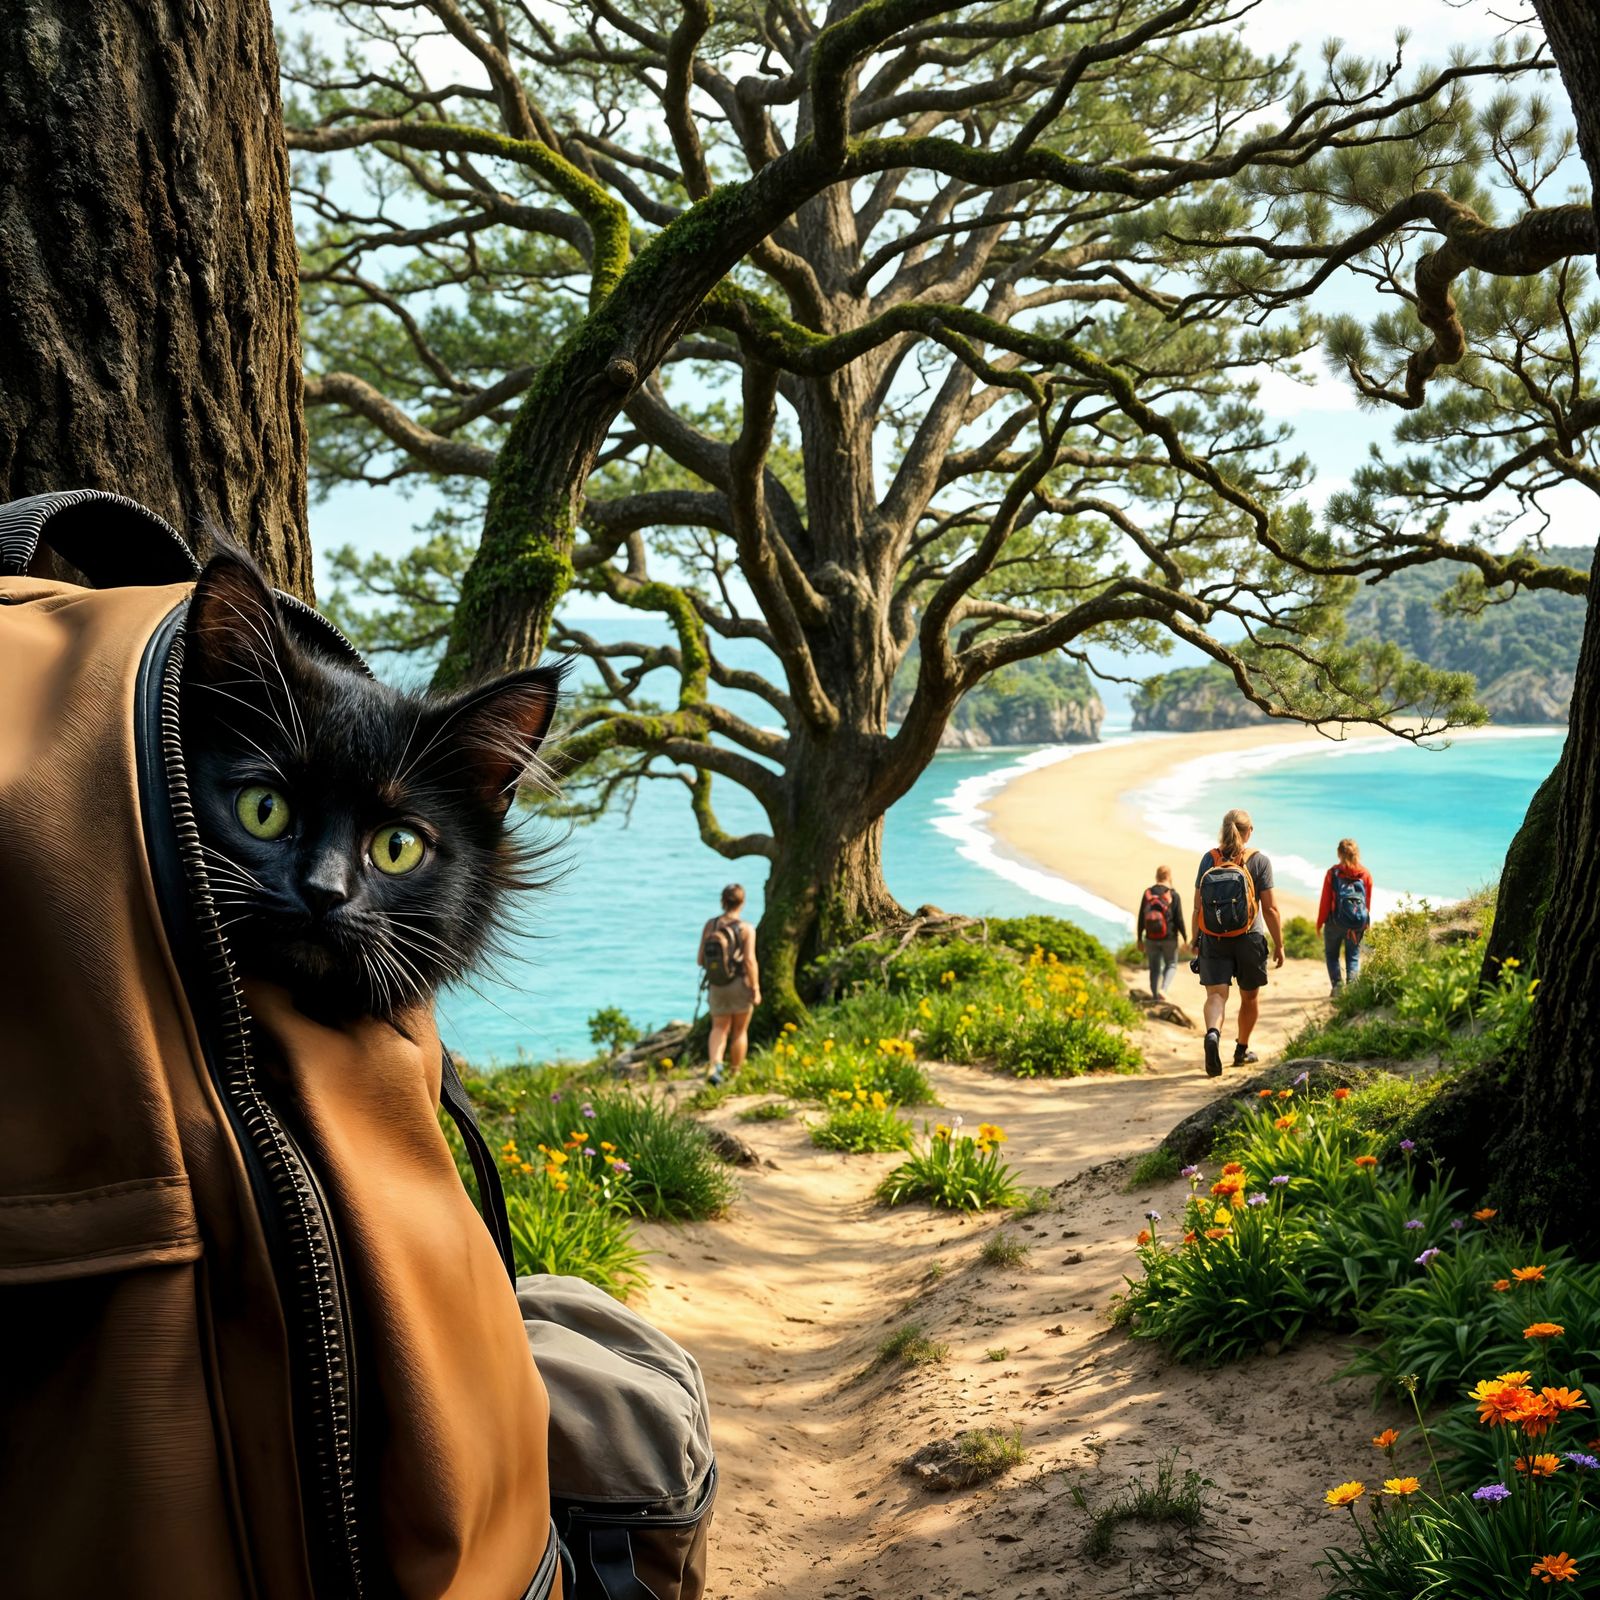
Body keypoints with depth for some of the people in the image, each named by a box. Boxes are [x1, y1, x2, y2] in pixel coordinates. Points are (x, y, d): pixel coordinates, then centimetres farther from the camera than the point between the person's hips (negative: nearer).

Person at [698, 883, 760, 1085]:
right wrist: (756, 989, -10)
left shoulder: (710, 926, -3)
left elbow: (700, 960, -1)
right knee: (740, 1031, 14)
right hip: (740, 985, -2)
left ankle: (715, 1065, -12)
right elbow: (750, 961, -17)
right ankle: (735, 1074, 23)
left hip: (716, 985, 2)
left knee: (719, 1028, 12)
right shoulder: (746, 929, -13)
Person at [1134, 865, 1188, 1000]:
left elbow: (1140, 919, -1)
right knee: (1171, 965, 17)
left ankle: (1155, 996, 15)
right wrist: (1185, 938, 0)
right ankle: (1163, 989, -5)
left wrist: (1139, 939, 7)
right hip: (1169, 938, -2)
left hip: (1151, 938, 2)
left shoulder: (1147, 893, -4)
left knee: (1155, 968, 15)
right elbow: (1179, 919, -11)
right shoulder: (1174, 896, -11)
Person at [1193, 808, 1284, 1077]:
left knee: (1216, 994, -4)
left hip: (1212, 940, 1)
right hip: (1248, 939, -1)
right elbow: (1270, 908, -8)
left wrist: (1196, 942, 12)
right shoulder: (1259, 861, -6)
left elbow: (1197, 906, 2)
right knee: (1250, 997, 19)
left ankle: (1213, 1033, -35)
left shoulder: (1209, 859, 0)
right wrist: (1279, 944, 1)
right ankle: (1242, 1050, 32)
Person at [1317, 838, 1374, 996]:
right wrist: (1367, 922, 16)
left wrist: (1320, 922, 4)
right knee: (1353, 956, 12)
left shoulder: (1333, 872, -7)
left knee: (1332, 954, 15)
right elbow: (1368, 901, 4)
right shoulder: (1365, 874, 0)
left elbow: (1326, 900, -5)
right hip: (1358, 923, 2)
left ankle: (1337, 985, 3)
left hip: (1336, 922, -2)